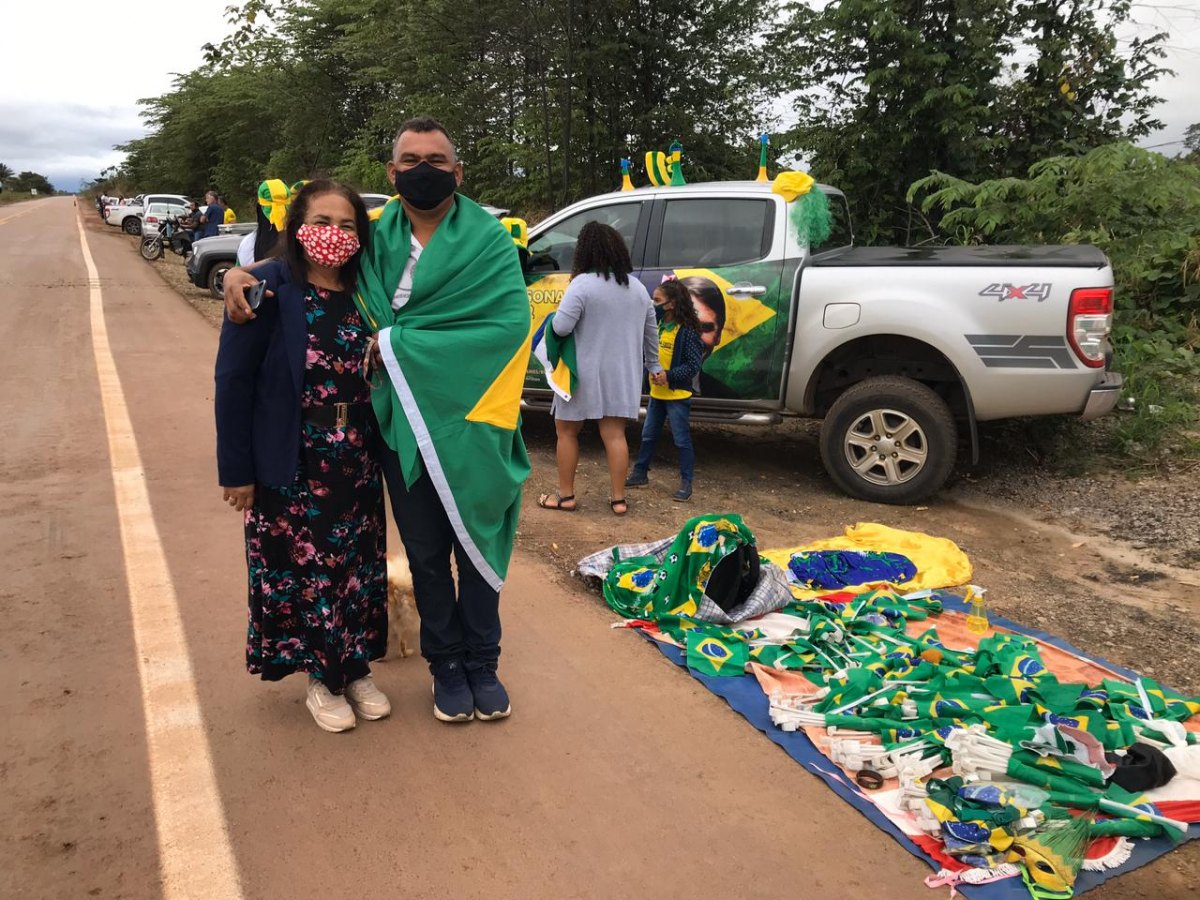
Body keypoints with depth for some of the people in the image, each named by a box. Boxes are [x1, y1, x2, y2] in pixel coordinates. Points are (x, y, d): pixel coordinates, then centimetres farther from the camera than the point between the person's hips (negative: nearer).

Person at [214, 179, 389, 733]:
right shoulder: (270, 290, -11)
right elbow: (234, 380, -11)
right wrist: (236, 468, -11)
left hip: (357, 463, 4)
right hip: (292, 465, -4)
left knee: (359, 569, 12)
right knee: (301, 570, 7)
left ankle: (357, 670, 32)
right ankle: (322, 679, 27)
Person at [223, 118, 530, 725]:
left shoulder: (487, 240, -6)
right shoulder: (374, 236, 5)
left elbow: (508, 323, -19)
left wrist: (395, 343, -17)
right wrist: (241, 271, -1)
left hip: (468, 421, -2)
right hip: (401, 423, 3)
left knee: (476, 546, 10)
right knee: (425, 553, 12)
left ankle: (482, 663, 29)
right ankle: (445, 664, 31)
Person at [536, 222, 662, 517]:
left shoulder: (583, 284, -13)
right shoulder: (637, 287, 8)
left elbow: (560, 327, -19)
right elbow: (651, 332, 14)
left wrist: (558, 315, 4)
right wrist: (653, 365, 26)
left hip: (585, 373, -5)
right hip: (622, 375, 5)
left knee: (566, 430, 10)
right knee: (614, 434, 8)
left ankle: (565, 496, 15)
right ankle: (618, 499, 10)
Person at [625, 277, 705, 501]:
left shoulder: (687, 331, -16)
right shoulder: (658, 325, 5)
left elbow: (694, 365, -17)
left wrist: (669, 375, -25)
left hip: (677, 394, -8)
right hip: (657, 392, 8)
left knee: (682, 439, 0)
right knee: (648, 435, 17)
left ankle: (686, 483, 8)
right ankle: (640, 473, 30)